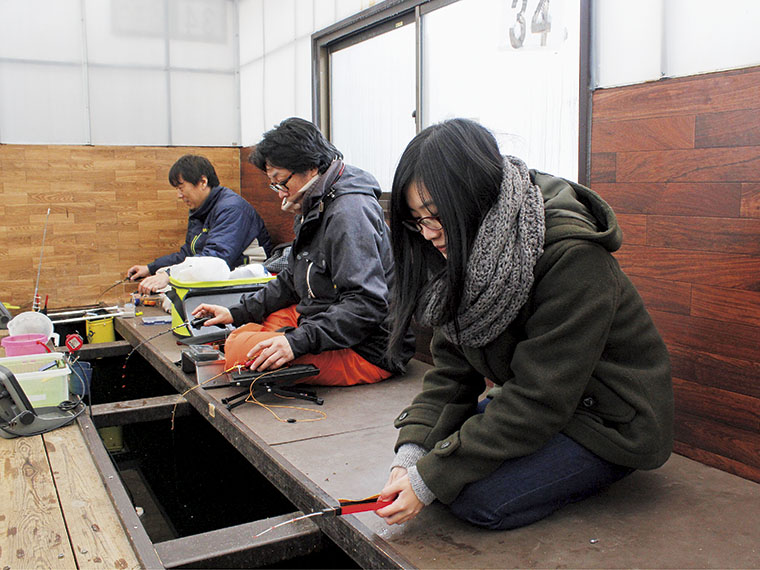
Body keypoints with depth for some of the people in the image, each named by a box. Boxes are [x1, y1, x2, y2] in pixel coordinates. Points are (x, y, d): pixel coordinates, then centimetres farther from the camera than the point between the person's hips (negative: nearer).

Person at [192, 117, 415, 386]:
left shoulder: (349, 212, -20)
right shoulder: (314, 209, 14)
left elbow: (366, 304, -28)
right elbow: (292, 281, 22)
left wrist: (299, 342, -33)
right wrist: (237, 313, 15)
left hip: (368, 353, -11)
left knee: (242, 349, -21)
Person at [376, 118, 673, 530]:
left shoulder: (571, 257, -29)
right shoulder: (467, 252, -5)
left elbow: (539, 402, -29)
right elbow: (451, 370, -4)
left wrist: (428, 481, -27)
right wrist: (411, 457, -20)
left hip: (611, 421, -7)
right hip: (540, 406, 8)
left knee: (478, 497, -24)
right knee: (423, 448, -5)